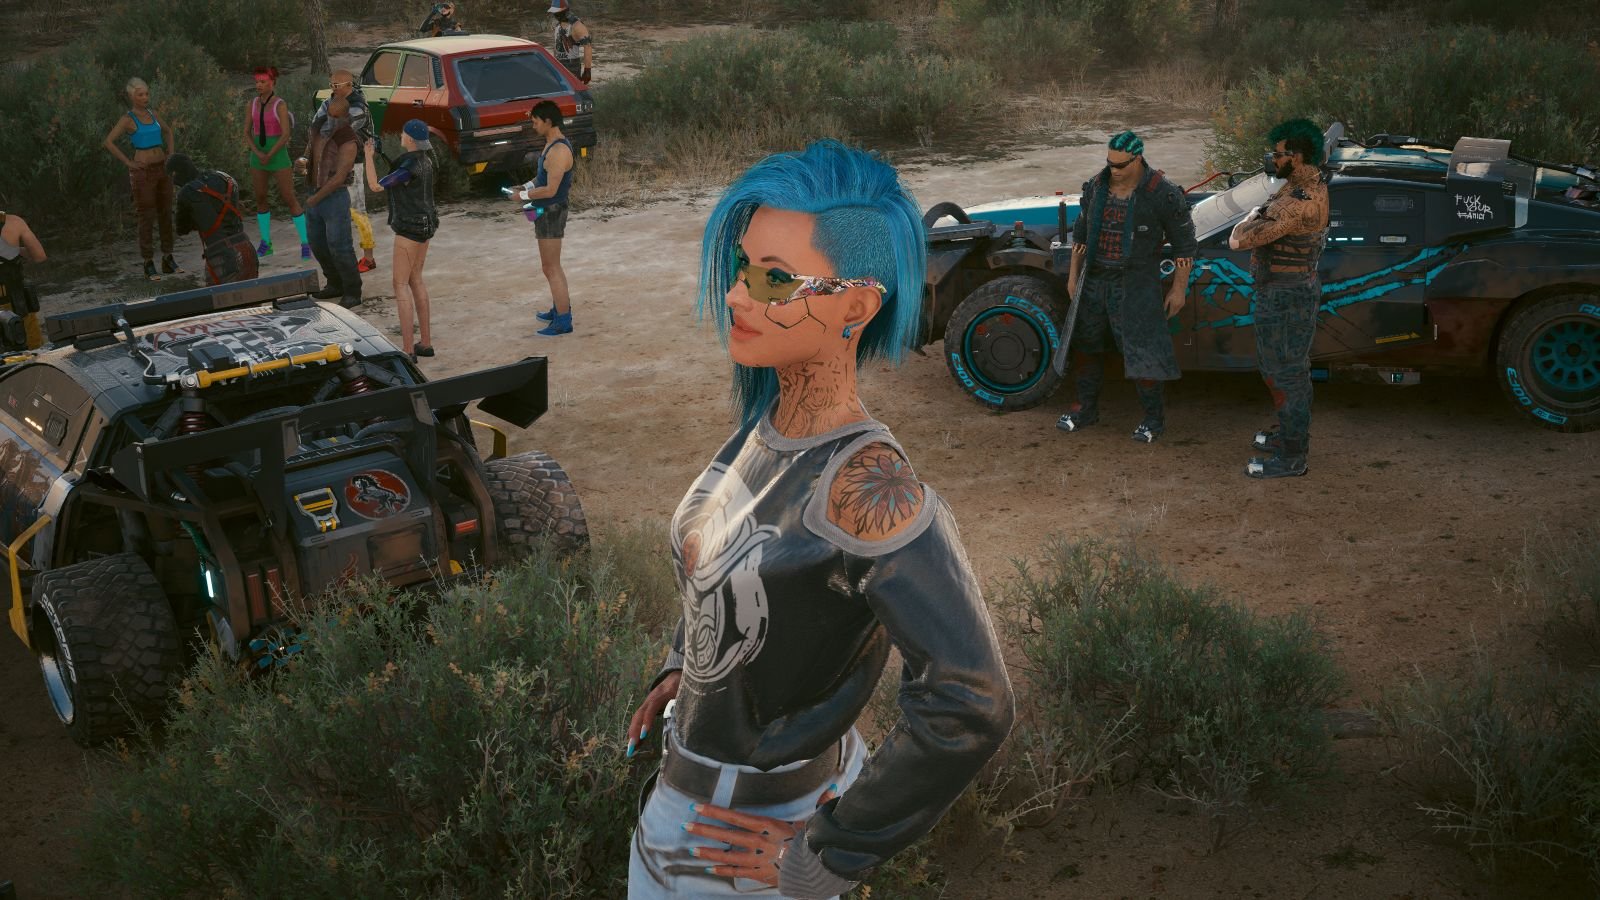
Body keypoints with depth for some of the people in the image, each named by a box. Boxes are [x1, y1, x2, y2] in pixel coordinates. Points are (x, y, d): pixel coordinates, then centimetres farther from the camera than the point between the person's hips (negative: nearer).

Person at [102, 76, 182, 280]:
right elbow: (108, 142, -15)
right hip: (143, 172, -6)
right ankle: (149, 264, 4)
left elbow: (168, 131, 27)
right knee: (147, 217, -3)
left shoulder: (151, 113, 10)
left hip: (162, 169, 6)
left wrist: (171, 154, 13)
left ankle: (168, 260, 16)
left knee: (166, 214, 8)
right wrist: (128, 163, -13)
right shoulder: (127, 118, -8)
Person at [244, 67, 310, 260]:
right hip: (258, 156, 5)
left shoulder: (281, 105, -11)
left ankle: (306, 244, 2)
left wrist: (269, 156, -16)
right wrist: (258, 154, -14)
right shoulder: (252, 104, 5)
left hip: (278, 156, -5)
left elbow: (286, 135, -17)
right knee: (260, 199, 9)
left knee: (290, 200, -7)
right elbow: (247, 133, 3)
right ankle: (266, 244, 22)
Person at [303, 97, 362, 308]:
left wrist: (316, 198, -13)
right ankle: (336, 285, 30)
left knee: (339, 247, -7)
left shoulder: (347, 142, -17)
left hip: (335, 198, -8)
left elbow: (340, 177, -19)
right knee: (318, 244, 15)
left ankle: (352, 293, 5)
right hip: (314, 197, 8)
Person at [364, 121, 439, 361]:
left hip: (410, 228, -9)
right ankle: (426, 343, 20)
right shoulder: (425, 161, 7)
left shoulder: (409, 168, -21)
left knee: (401, 284, -5)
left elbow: (375, 186, -16)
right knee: (416, 280, 16)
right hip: (425, 224, 9)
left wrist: (369, 157, -8)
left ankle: (408, 350, -7)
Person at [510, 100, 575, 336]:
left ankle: (563, 321, -2)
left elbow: (550, 190, -25)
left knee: (551, 267, -6)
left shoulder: (559, 151, -22)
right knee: (551, 265, 21)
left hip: (552, 212, -10)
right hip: (546, 211, 10)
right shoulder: (552, 144, 10)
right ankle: (559, 309, 33)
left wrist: (523, 196, -14)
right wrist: (527, 187, 7)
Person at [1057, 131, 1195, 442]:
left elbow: (1184, 243, -6)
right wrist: (1073, 276, 13)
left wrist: (1179, 289, -5)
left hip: (1136, 286, -5)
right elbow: (1081, 231, 13)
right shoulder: (1095, 186, 1)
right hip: (1095, 282, 6)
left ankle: (1154, 417, 12)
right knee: (1087, 344, 14)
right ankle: (1086, 408, 31)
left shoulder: (1162, 195, -13)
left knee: (1141, 352, -5)